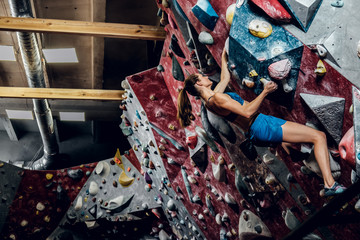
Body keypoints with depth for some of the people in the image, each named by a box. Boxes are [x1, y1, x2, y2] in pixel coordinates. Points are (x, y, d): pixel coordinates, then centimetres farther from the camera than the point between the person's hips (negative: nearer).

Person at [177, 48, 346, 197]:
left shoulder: (210, 99, 12)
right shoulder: (217, 98, -17)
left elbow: (225, 78, 30)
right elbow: (247, 111, -23)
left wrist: (223, 58, 39)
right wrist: (265, 92, -18)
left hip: (255, 130, 11)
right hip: (260, 125, -11)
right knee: (319, 136, -12)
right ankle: (330, 184, -15)